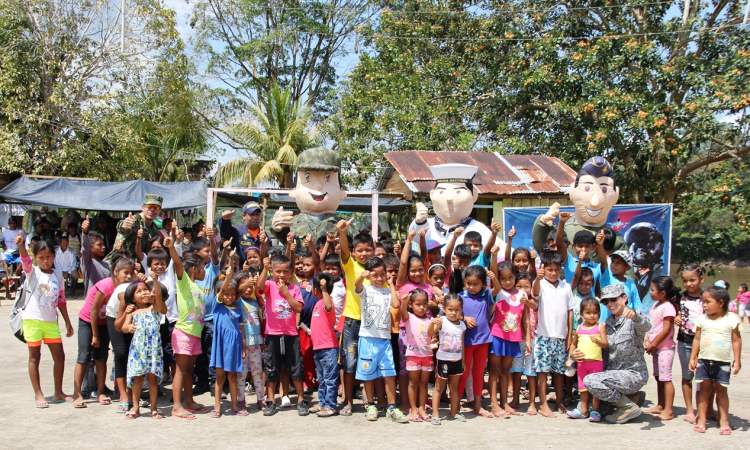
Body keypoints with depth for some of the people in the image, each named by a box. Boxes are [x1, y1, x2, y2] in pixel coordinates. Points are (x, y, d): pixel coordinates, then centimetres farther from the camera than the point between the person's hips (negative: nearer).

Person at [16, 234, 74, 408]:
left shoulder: (58, 275, 8)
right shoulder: (32, 271, -3)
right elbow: (25, 259, -25)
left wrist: (67, 322, 13)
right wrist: (20, 245, -45)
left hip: (51, 321, 4)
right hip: (32, 319, -4)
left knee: (59, 356, 6)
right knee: (34, 356, 3)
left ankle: (58, 392, 19)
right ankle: (38, 394, 11)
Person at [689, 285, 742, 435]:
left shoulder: (731, 320, -4)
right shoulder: (702, 319, 2)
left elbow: (736, 341, -1)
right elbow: (697, 339, 7)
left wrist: (737, 360, -2)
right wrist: (693, 358, 6)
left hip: (723, 362, -2)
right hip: (704, 360, 2)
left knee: (721, 390, 6)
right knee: (704, 389, 6)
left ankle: (724, 421, 14)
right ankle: (701, 420, 11)